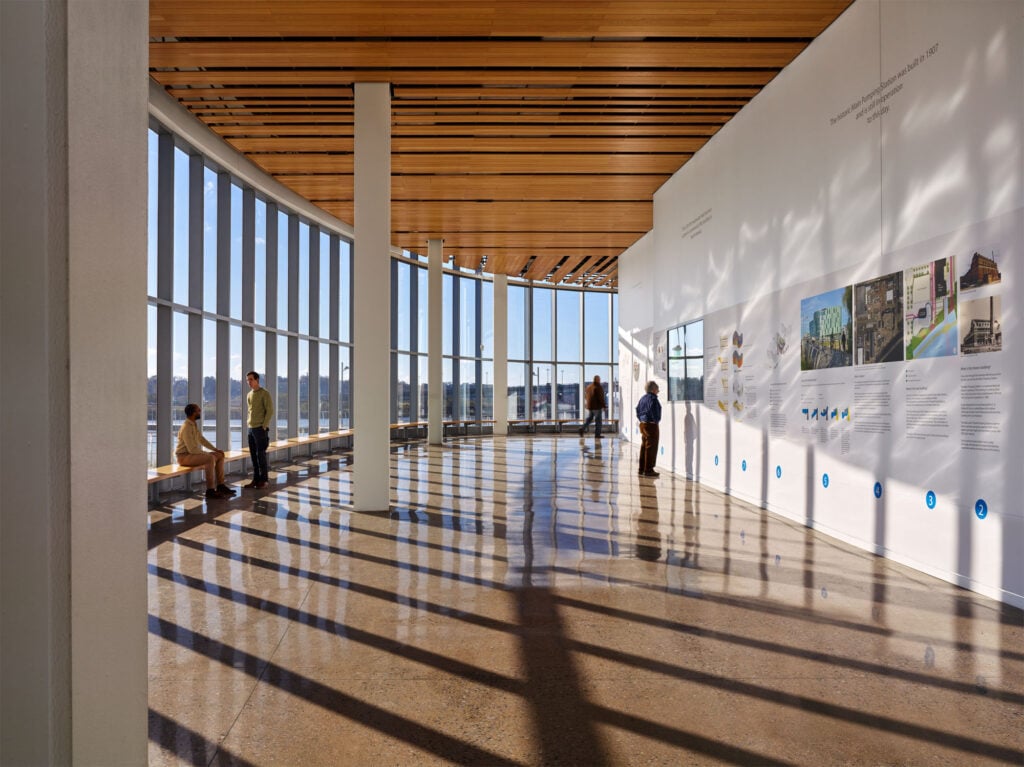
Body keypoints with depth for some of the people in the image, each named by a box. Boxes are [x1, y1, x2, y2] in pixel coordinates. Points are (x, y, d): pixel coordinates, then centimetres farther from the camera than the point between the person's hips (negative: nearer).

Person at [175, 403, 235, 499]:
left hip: (193, 453, 10)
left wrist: (215, 449, 9)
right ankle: (210, 490, -27)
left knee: (219, 456, 3)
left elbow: (202, 439, 18)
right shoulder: (186, 427, -22)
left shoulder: (194, 424, 8)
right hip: (184, 456, -10)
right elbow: (192, 449, -25)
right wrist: (208, 453, -17)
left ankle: (220, 485, 3)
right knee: (210, 458, -31)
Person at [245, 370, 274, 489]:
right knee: (253, 455, 6)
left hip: (260, 429, -7)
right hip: (251, 429, 7)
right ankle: (256, 479, 12)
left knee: (261, 454, -6)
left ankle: (263, 480, 0)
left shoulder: (264, 393, -6)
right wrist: (249, 423, 11)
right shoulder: (249, 395, 15)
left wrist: (264, 426, -14)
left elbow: (270, 411, -11)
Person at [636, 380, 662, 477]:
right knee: (651, 448, -3)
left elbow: (637, 410, 16)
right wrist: (655, 421, -11)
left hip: (643, 425, 9)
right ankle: (648, 470, -2)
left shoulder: (643, 398, 12)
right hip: (651, 425, -9)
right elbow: (654, 411, -24)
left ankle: (642, 469, 18)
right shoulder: (653, 398, -15)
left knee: (644, 447, 13)